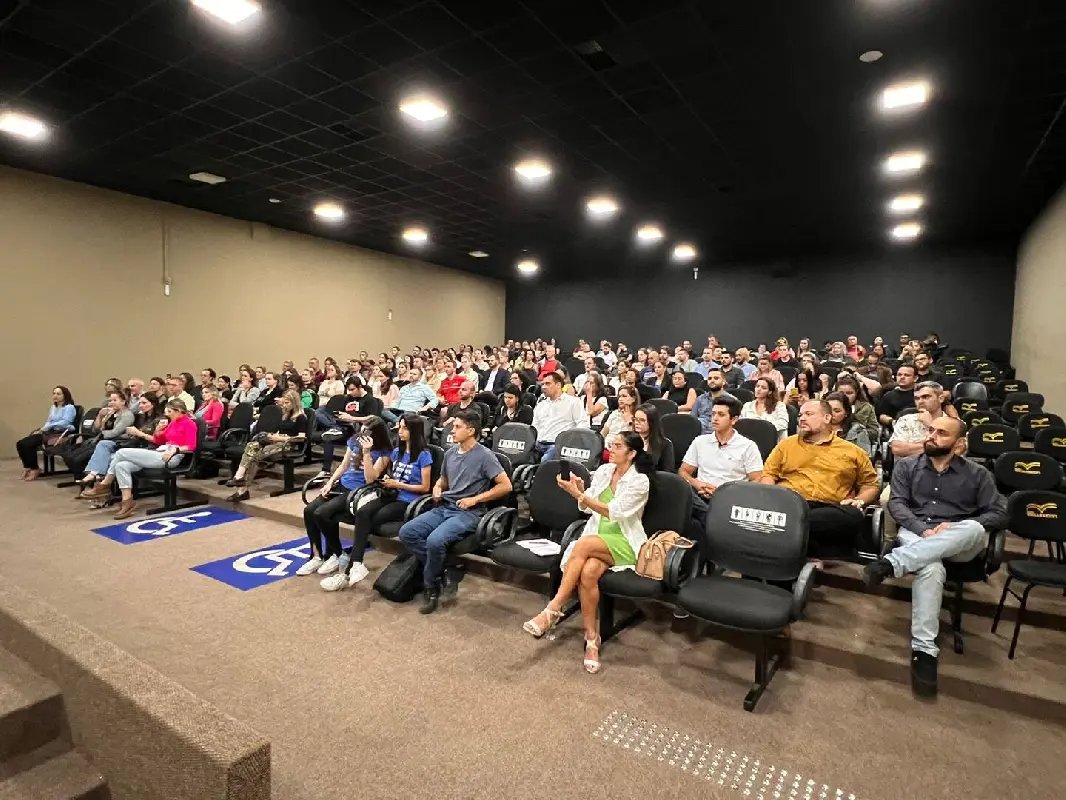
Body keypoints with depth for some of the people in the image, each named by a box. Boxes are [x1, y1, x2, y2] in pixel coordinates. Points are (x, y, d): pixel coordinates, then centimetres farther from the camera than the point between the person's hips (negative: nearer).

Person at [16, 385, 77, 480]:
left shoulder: (69, 407, -2)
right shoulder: (53, 407, 23)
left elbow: (65, 423, -14)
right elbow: (48, 422, 19)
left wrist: (48, 426, -20)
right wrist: (41, 429, 0)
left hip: (60, 434, -8)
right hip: (49, 432, 8)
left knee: (28, 444, -22)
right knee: (20, 443, -10)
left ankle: (35, 469, -7)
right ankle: (28, 467, 2)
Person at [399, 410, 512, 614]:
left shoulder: (484, 455, -7)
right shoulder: (450, 453, 14)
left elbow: (506, 486, -12)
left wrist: (475, 499, -13)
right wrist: (437, 487, 7)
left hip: (469, 513, -7)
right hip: (444, 508, 7)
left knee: (435, 540, -32)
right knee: (406, 532, -14)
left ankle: (431, 586, -3)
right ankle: (444, 575, -7)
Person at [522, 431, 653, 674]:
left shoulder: (640, 481, -9)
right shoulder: (603, 470, 8)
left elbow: (614, 512, -18)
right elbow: (588, 508, 11)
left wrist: (579, 494, -24)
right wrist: (579, 491, -11)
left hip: (624, 544, -4)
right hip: (595, 538, 5)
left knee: (583, 544, -34)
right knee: (588, 572, -30)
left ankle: (552, 611, -29)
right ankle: (592, 639, -17)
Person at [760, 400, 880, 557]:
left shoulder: (852, 451, 21)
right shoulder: (787, 444, 22)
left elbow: (871, 485, 22)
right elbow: (768, 474, 16)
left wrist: (859, 501, 1)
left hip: (829, 509, 1)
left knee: (853, 516, -35)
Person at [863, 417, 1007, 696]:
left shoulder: (977, 474, 13)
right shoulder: (906, 466, 13)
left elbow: (999, 514, 5)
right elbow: (897, 504, 3)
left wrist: (956, 526, -13)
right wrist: (923, 529, -16)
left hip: (961, 544, 1)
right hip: (915, 535, -1)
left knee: (975, 529, -37)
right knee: (931, 569, -37)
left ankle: (891, 563, -45)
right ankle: (924, 648, -32)